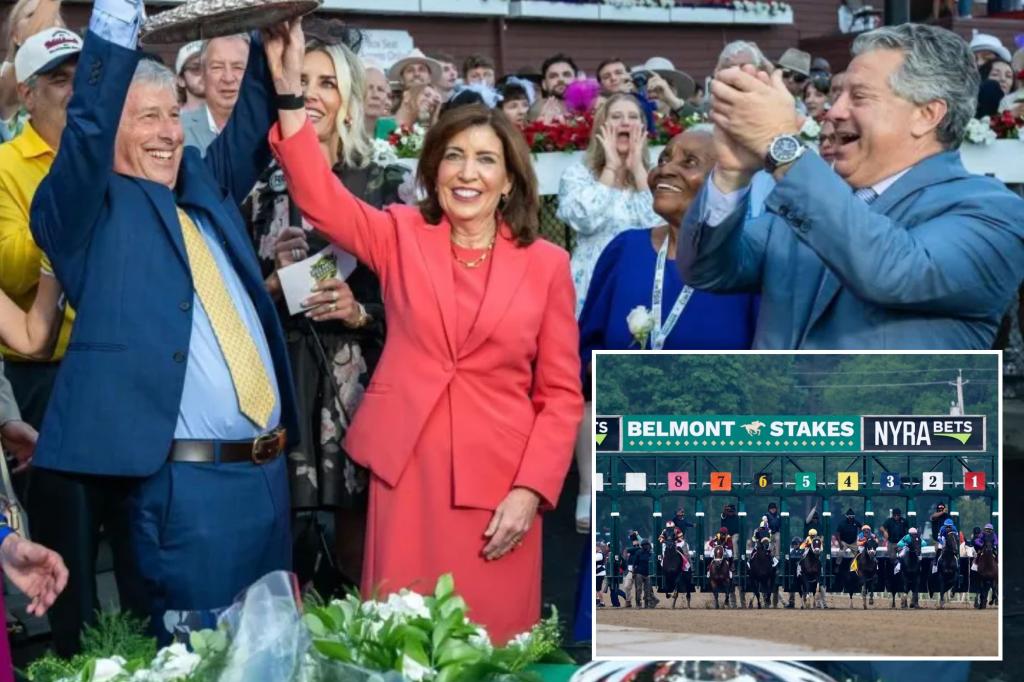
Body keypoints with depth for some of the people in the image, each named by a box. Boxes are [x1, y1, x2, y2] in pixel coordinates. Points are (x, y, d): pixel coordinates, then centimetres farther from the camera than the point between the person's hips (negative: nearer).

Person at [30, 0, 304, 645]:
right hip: (184, 482, -7)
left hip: (268, 471, 7)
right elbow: (88, 127, -16)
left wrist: (281, 70, -2)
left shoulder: (205, 186, 16)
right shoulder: (88, 208, -2)